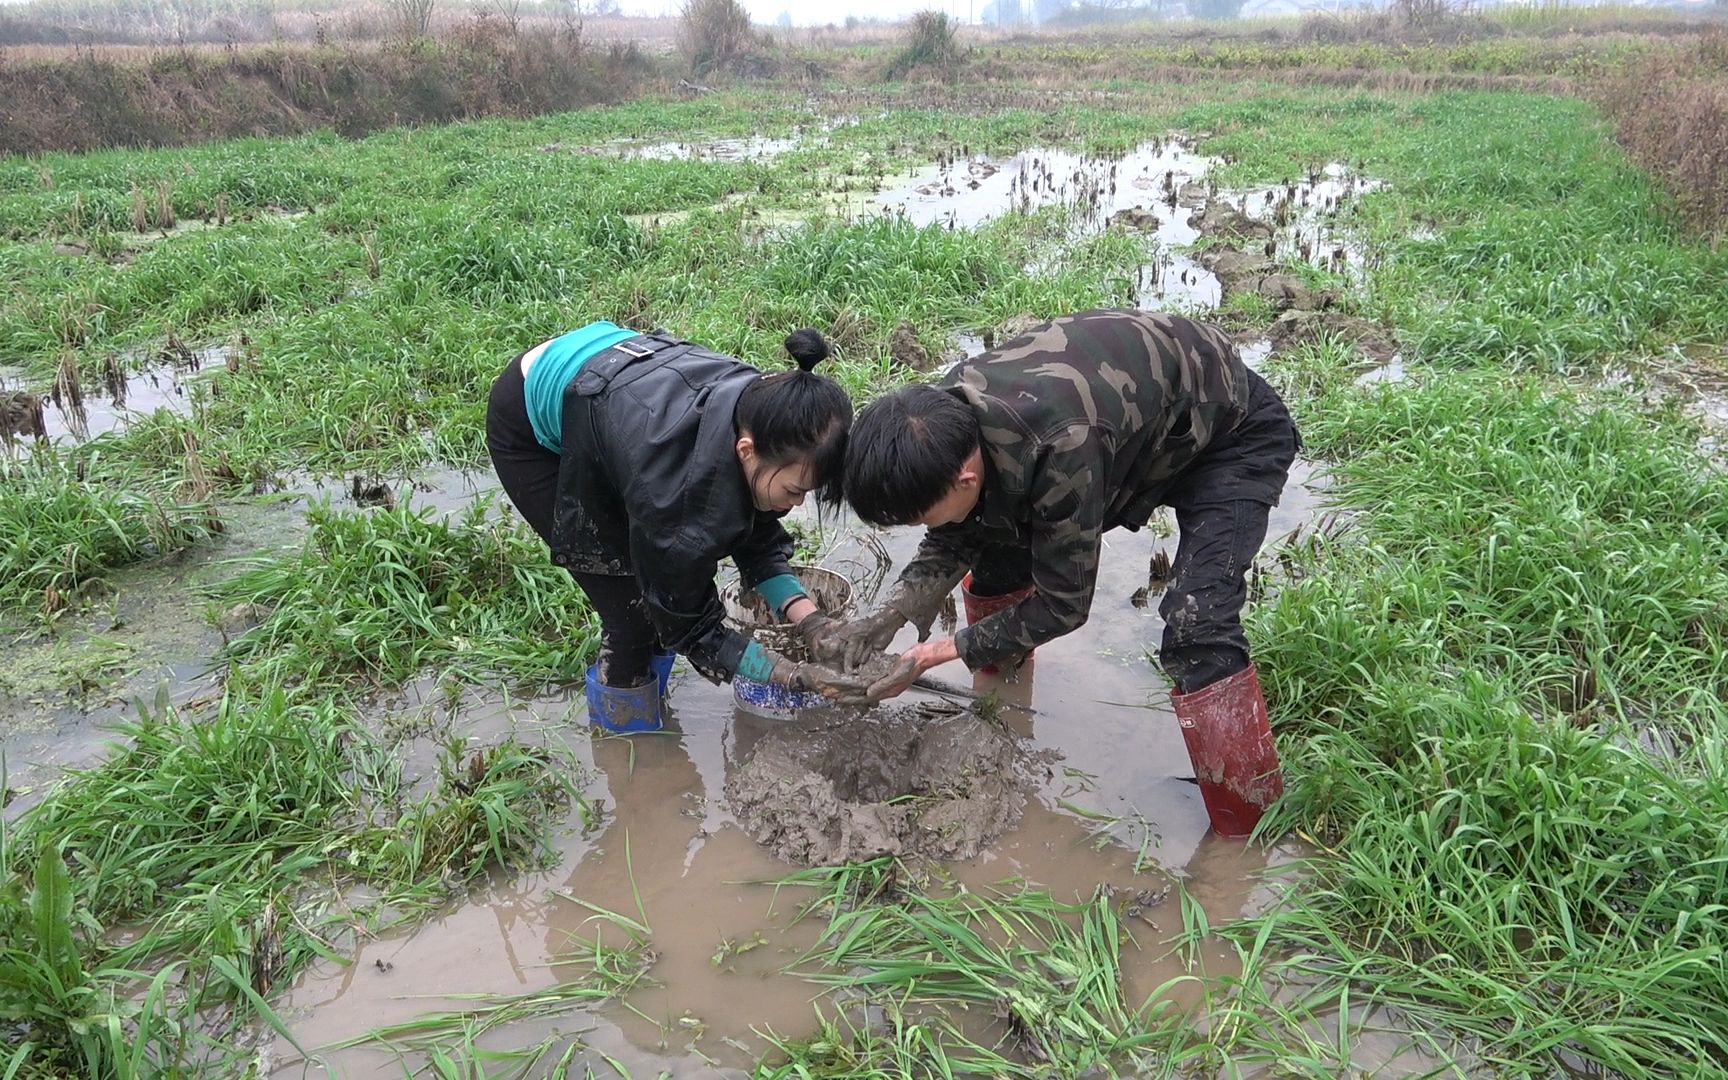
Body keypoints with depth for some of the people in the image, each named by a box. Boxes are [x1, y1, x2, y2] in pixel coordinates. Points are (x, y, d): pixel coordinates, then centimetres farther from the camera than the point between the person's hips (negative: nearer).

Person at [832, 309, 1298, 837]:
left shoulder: (1059, 451, -43)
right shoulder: (945, 417, -21)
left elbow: (1063, 602, -28)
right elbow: (948, 546, -5)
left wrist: (953, 647, -20)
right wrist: (888, 616, -20)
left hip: (1232, 433, -7)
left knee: (1196, 625, -25)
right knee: (994, 559, 3)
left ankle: (1251, 836, -8)